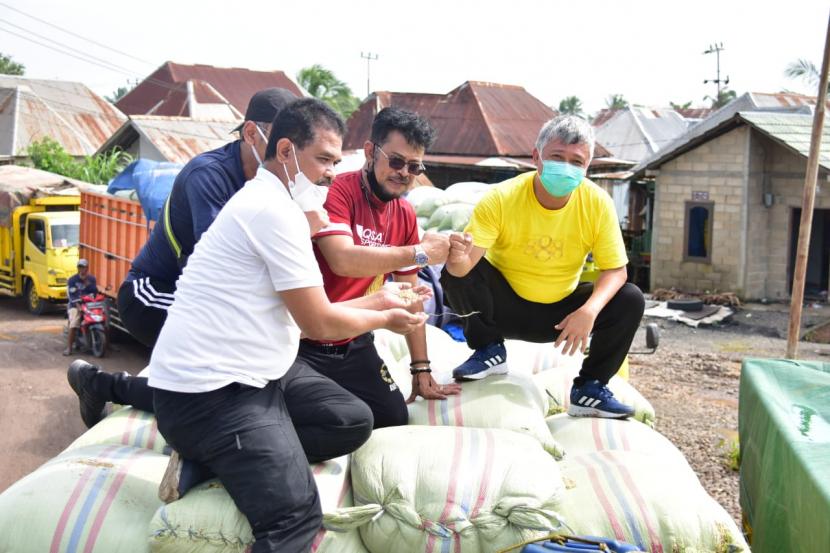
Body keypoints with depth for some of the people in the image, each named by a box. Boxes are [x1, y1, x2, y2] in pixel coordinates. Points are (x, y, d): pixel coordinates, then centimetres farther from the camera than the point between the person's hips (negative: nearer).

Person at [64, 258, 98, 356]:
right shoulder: (72, 280, 1)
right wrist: (78, 305, -23)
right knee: (73, 325, -24)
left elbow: (95, 291, -1)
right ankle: (69, 348, -22)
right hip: (75, 305, -3)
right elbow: (71, 295, -9)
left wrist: (87, 282, -13)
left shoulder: (91, 278, 12)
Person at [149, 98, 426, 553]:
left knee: (355, 421, 6)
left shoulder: (267, 202, 17)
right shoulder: (273, 208, -15)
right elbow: (319, 323, -12)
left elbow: (304, 312, 19)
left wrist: (378, 300, 19)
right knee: (296, 516, -23)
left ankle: (218, 459, 2)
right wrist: (383, 320, 5)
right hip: (209, 392, -11)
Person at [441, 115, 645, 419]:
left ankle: (590, 388, -1)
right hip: (504, 305, -2)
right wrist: (458, 258, -56)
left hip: (561, 311, 3)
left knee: (631, 299, -18)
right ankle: (489, 350, -4)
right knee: (456, 272, -29)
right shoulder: (501, 198, -23)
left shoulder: (598, 203, -16)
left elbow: (615, 270, -14)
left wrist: (589, 311, -34)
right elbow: (466, 262, -29)